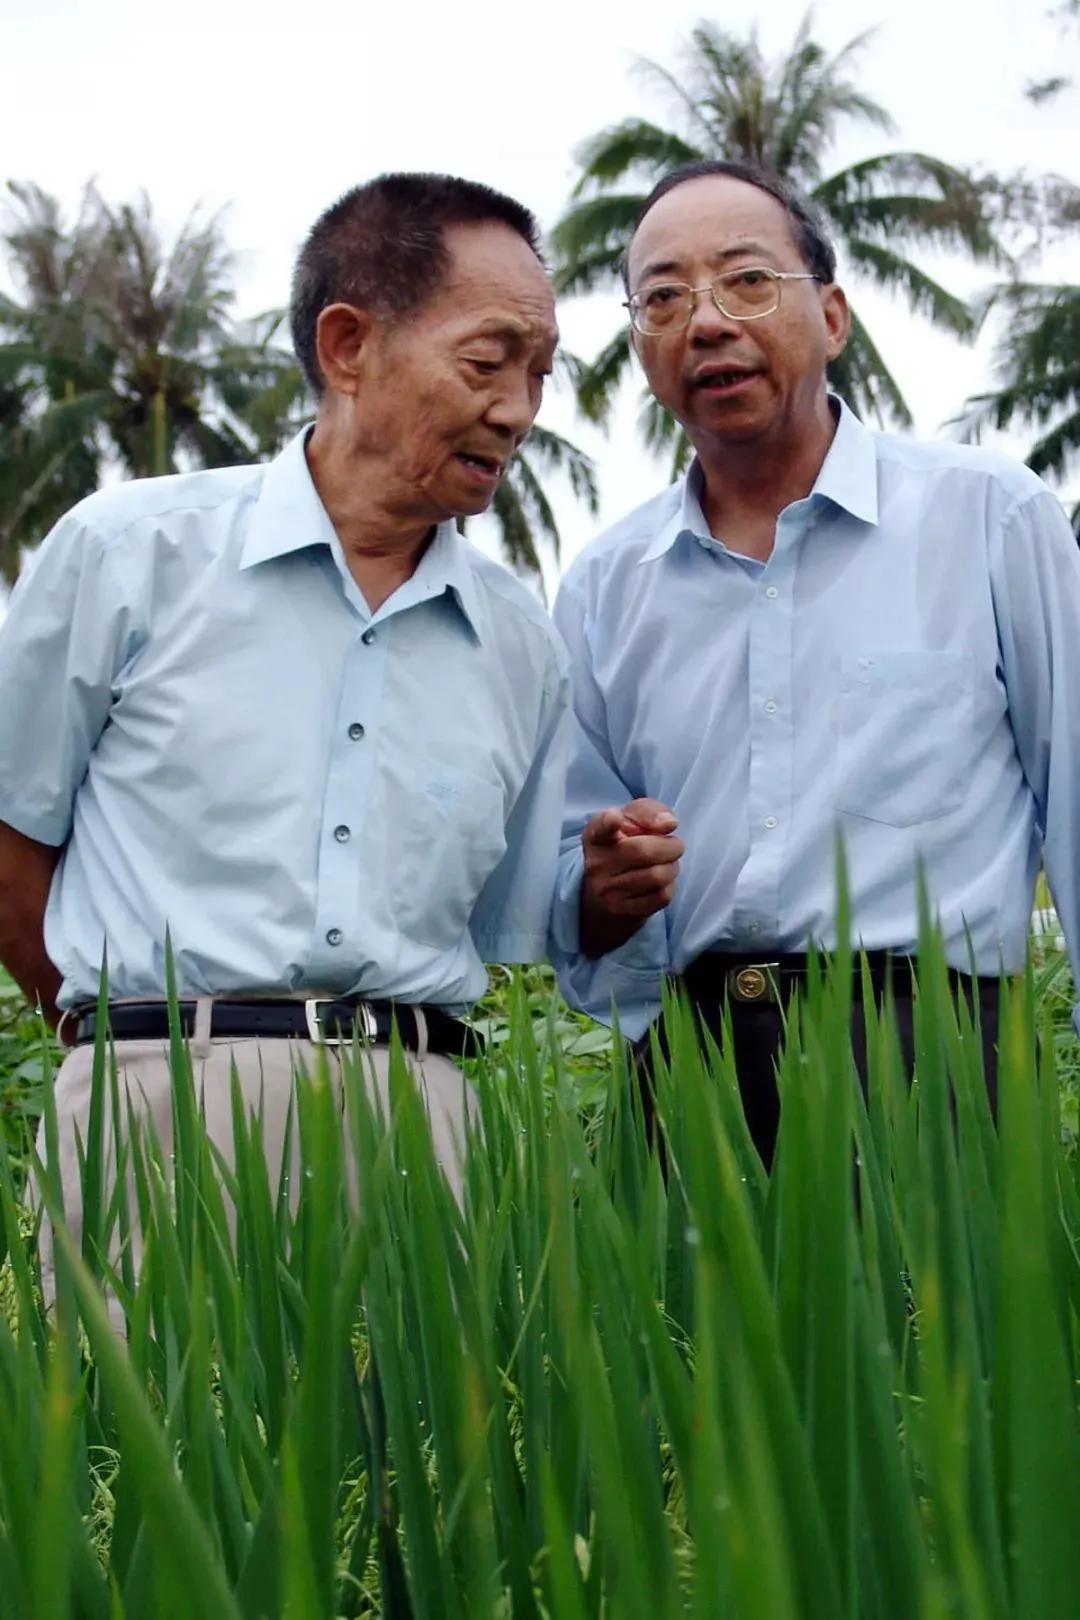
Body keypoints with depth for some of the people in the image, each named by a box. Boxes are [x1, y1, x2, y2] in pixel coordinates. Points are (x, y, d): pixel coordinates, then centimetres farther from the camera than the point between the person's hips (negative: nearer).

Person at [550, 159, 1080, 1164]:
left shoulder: (990, 516, 2)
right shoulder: (602, 589, 12)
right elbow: (574, 912, 17)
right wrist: (603, 896, -6)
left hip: (930, 1051, -2)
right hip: (688, 1064, 3)